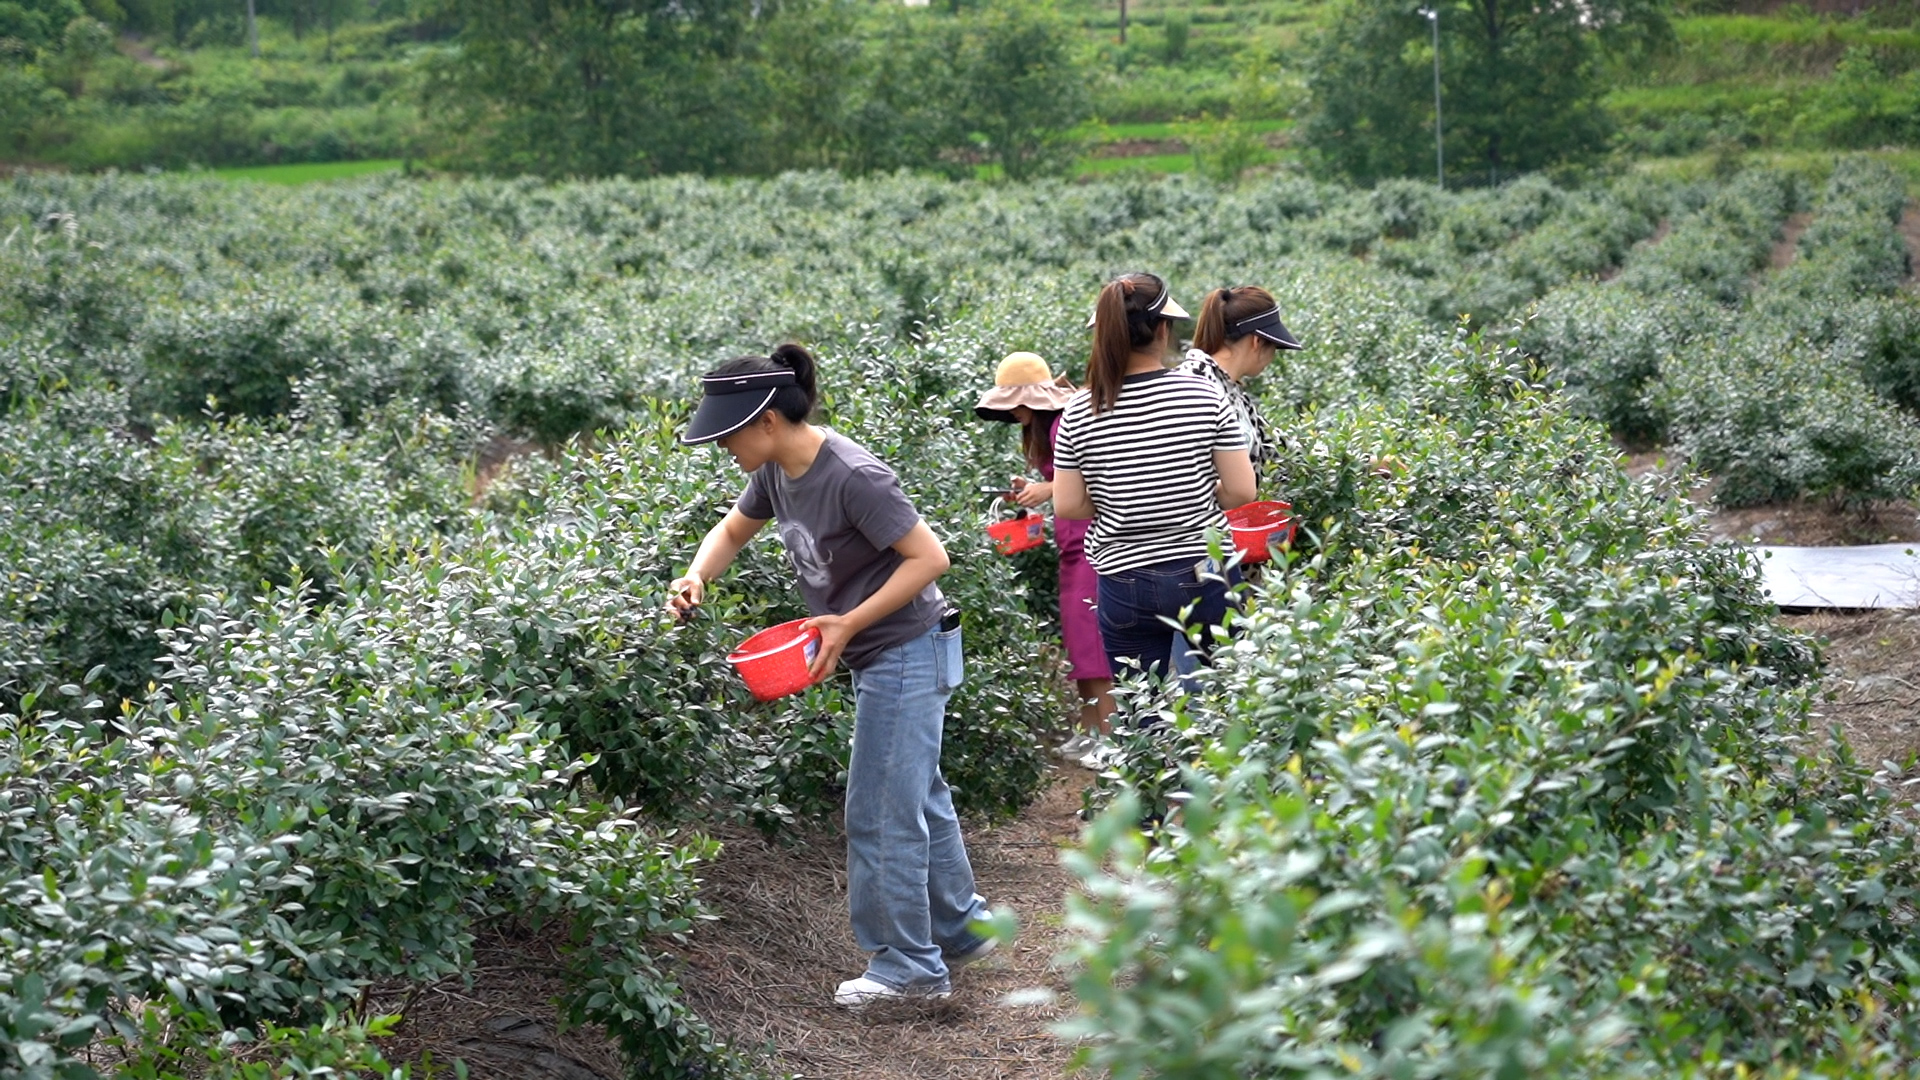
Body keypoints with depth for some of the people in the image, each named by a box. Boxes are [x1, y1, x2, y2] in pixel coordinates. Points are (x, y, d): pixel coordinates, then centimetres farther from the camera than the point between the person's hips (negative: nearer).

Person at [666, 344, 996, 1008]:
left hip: (907, 655, -9)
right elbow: (733, 530, 17)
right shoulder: (777, 471, 0)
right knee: (919, 797, 21)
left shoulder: (852, 477, -27)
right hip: (880, 659, 9)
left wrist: (850, 624, -25)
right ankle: (959, 928, 35)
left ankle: (908, 965, 11)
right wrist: (696, 578, -3)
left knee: (880, 816, -2)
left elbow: (929, 557, -24)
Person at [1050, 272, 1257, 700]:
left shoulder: (1080, 413, -7)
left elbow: (1067, 507, -2)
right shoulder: (1206, 395, -9)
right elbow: (1242, 491, -7)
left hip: (1125, 581, 1)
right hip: (1207, 573, -1)